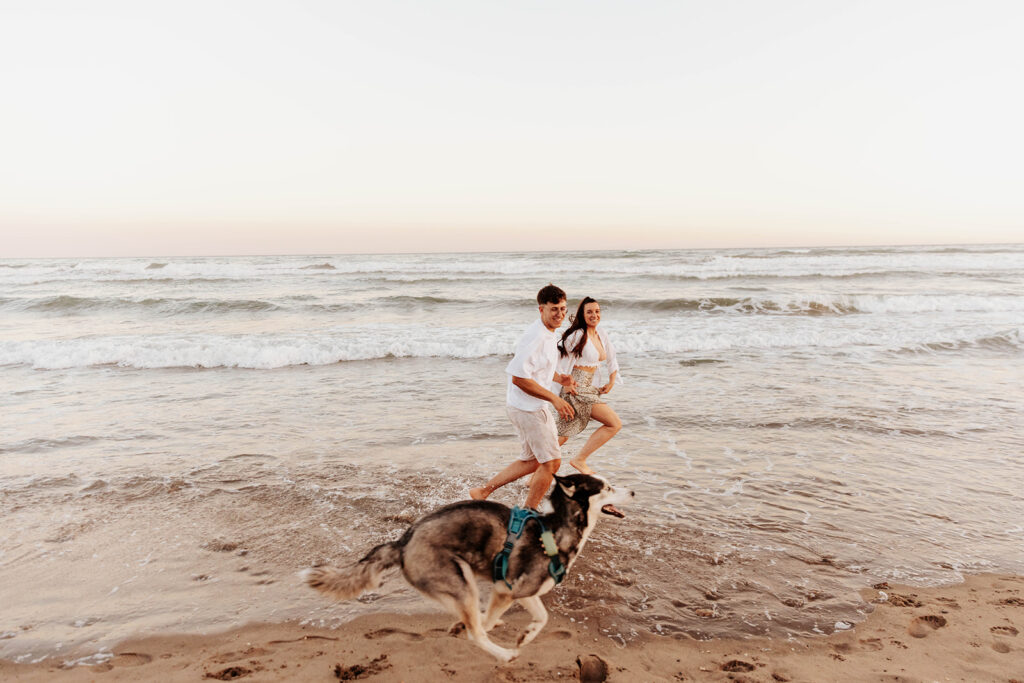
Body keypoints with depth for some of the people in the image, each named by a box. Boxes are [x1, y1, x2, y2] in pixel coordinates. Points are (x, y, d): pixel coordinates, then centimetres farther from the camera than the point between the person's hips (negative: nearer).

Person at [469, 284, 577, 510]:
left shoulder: (551, 334, 10)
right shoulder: (535, 337, -23)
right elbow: (519, 377, -27)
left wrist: (560, 378, 7)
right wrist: (554, 398, -24)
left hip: (535, 405, 10)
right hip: (525, 407, -10)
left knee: (533, 460, 20)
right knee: (551, 462, -1)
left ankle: (482, 492, 27)